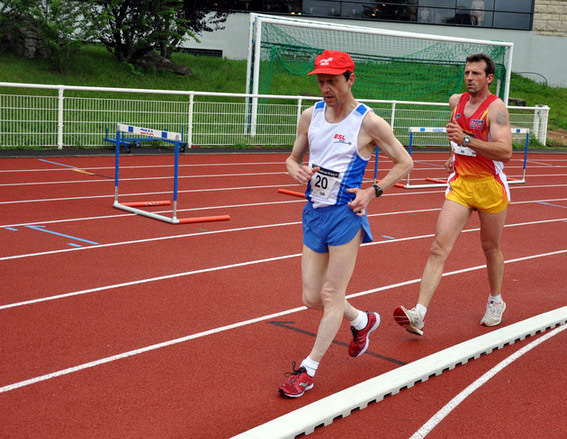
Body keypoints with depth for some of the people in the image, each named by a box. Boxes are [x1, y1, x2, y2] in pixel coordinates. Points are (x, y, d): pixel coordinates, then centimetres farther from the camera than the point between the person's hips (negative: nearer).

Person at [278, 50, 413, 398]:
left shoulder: (369, 122, -9)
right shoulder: (310, 116, 6)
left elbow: (405, 162, -1)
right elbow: (293, 157, 17)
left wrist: (374, 192, -12)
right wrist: (296, 171, -7)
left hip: (346, 214, -6)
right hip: (314, 213, 6)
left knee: (331, 295, -1)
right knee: (312, 298, 9)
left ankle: (308, 370, 10)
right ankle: (363, 321, 38)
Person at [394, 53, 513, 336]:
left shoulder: (496, 108, -13)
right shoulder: (456, 101, 7)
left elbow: (505, 152, -26)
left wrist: (467, 140, -35)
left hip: (490, 186, -4)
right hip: (460, 184, 4)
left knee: (491, 247, 14)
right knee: (439, 248, -10)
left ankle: (496, 302, 39)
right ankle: (418, 315, -17)